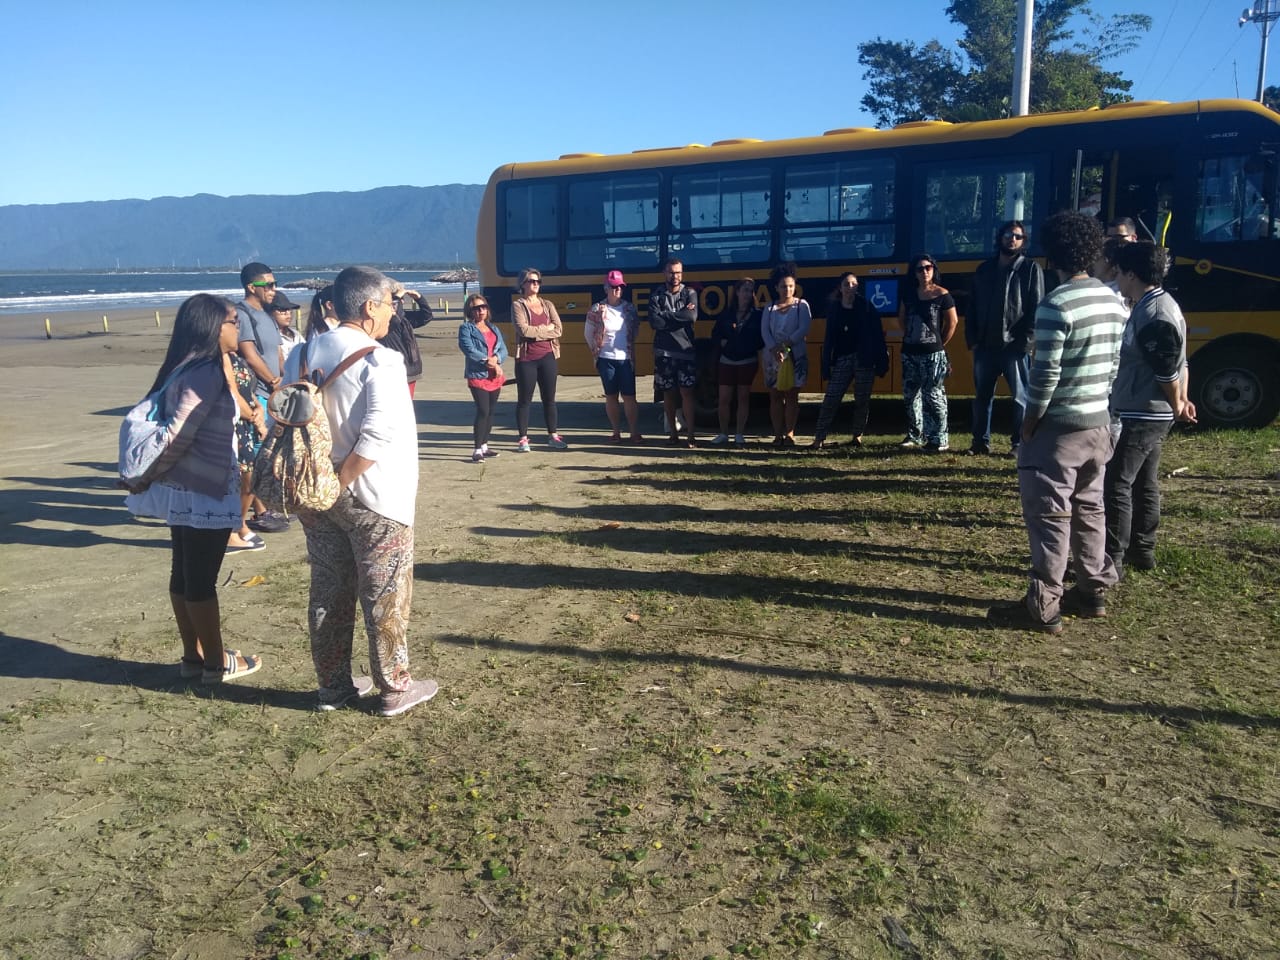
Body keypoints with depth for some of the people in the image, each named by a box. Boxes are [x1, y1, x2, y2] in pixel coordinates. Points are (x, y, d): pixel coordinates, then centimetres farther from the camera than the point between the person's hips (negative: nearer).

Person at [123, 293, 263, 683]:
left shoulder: (189, 369, 12)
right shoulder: (206, 373, -18)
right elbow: (179, 436, -20)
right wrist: (148, 478, -9)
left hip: (183, 490, 9)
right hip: (204, 493, -9)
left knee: (184, 575, 15)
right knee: (201, 580, 2)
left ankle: (192, 657, 26)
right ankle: (215, 662, 15)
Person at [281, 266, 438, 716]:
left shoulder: (303, 355, 5)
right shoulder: (379, 361, -16)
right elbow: (378, 434, -26)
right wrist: (339, 482, -17)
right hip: (374, 500, -6)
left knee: (328, 593, 15)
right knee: (386, 596, 6)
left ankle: (333, 686, 27)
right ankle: (395, 687, 18)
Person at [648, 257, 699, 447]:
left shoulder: (690, 293, 3)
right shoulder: (656, 294, 3)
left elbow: (692, 316, -16)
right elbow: (654, 322, -11)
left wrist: (666, 315, -12)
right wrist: (680, 316, -11)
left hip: (686, 351, -1)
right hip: (664, 352, 1)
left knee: (686, 392, -3)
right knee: (668, 393, 8)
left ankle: (690, 435, -1)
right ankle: (673, 433, 18)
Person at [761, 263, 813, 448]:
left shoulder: (801, 306, 2)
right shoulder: (770, 308, 9)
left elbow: (804, 329, -11)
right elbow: (764, 331, -3)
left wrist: (785, 344, -19)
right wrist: (774, 350, -19)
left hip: (795, 356, -2)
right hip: (773, 357, 2)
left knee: (791, 395, -1)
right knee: (775, 396, 2)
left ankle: (790, 433, 3)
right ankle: (778, 434, 6)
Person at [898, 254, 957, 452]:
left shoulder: (942, 295, -8)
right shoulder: (909, 292, 7)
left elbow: (952, 322, -2)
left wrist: (941, 344, 3)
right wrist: (909, 337, 13)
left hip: (932, 354, -6)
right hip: (909, 352, 6)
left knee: (933, 395, -6)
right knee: (911, 395, 11)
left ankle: (940, 440, -2)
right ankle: (915, 435, 23)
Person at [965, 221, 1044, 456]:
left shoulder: (1031, 268, 0)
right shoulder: (984, 269, 12)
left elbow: (1036, 308, -6)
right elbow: (973, 307, 12)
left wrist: (1026, 341, -14)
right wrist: (972, 339, 3)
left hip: (1015, 346, -4)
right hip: (985, 345, 4)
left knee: (1020, 397, 2)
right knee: (982, 395, 9)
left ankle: (1020, 443, 9)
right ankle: (981, 441, 19)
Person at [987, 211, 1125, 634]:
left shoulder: (1055, 305, -19)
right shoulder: (1110, 300, 6)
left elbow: (1045, 374, -20)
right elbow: (1113, 363, 12)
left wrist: (1029, 423, -8)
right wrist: (1095, 402, 19)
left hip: (1059, 427, -8)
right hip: (1098, 422, 8)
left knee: (1049, 515, -4)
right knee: (1089, 508, 18)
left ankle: (1042, 608, 0)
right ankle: (1092, 588, 29)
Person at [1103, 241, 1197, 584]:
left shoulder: (1153, 315, -22)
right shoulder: (1158, 304, 11)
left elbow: (1168, 369, -20)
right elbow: (1179, 360, 16)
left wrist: (1176, 405, -5)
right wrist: (1180, 402, 13)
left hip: (1140, 416, -11)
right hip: (1149, 414, 11)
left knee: (1116, 484, -6)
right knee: (1144, 482, 17)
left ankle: (1112, 559, -1)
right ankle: (1142, 550, 27)